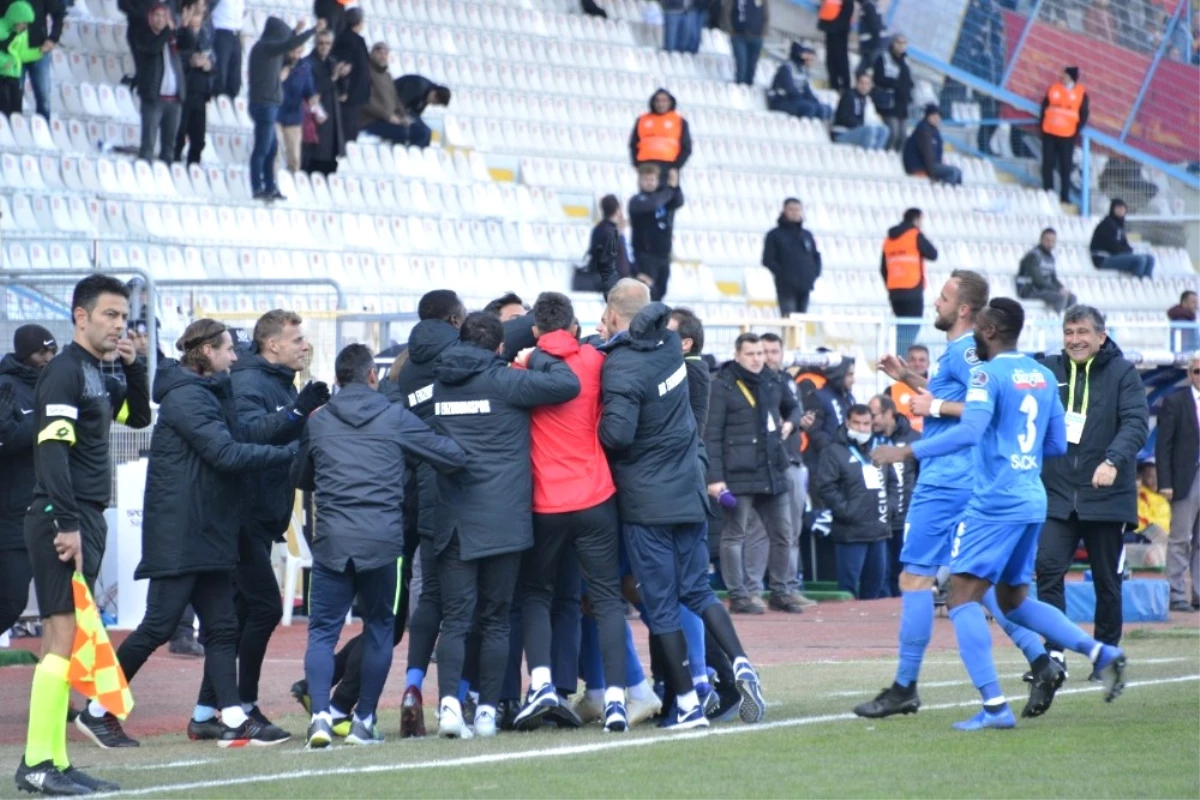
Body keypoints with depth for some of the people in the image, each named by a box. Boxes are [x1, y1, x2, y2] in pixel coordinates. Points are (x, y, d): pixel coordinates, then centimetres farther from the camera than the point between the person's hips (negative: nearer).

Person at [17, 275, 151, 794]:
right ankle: (39, 765, -14)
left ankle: (51, 762, 13)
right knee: (64, 637, -13)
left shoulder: (99, 375, 16)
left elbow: (139, 417, 30)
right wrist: (66, 525, -23)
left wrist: (132, 367, 13)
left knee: (61, 640, 10)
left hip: (85, 521, 10)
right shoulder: (65, 371, -11)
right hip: (62, 522, -10)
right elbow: (52, 452, -19)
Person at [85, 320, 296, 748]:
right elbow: (226, 454, -22)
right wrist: (289, 452, -19)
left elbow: (234, 443, 9)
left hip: (209, 532, 10)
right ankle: (97, 710, 6)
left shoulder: (209, 394, 17)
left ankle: (233, 718, 1)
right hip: (177, 533, -10)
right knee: (159, 625, -6)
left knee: (221, 625, 4)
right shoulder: (186, 397, -14)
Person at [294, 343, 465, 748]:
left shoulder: (318, 422, 9)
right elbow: (454, 457, 4)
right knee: (379, 627, 15)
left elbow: (299, 478, 22)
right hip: (383, 540, 0)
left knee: (322, 631, 4)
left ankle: (320, 714, -16)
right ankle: (364, 721, 13)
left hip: (331, 539, 0)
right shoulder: (396, 418, 3)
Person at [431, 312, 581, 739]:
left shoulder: (437, 384, 9)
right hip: (502, 519, -3)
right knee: (495, 620, 6)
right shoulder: (504, 382, -5)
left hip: (451, 522, 3)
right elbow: (568, 384, -9)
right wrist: (536, 357, 8)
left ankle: (449, 701, -16)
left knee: (455, 619, 0)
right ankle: (487, 711, 6)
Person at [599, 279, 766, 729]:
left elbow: (617, 433, -27)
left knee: (661, 605, 1)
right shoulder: (669, 346, 3)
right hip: (689, 490, 6)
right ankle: (740, 664, -6)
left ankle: (688, 704, 2)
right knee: (697, 591, 16)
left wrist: (597, 424, -5)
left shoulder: (621, 367, -19)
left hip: (646, 502, -6)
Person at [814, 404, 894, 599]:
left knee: (876, 583, 12)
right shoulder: (834, 453, -4)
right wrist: (846, 511, -15)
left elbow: (892, 482, 25)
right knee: (849, 583, -8)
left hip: (879, 531, 6)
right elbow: (825, 487, -13)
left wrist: (888, 507, 10)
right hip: (851, 532, -6)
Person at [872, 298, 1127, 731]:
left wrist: (908, 451, -20)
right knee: (1014, 600, 20)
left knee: (963, 596, -6)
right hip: (1032, 501, 8)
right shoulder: (1043, 376, 14)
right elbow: (1057, 445, 18)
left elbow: (969, 431, -23)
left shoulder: (989, 374, -10)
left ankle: (994, 705, -17)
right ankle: (1100, 652, 7)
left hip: (994, 503, -8)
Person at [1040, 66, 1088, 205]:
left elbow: (1083, 115, 3)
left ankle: (1065, 196, 5)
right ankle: (1048, 193, 10)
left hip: (1067, 136, -2)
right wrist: (1042, 126, 3)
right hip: (1049, 134, 2)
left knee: (1066, 167, 1)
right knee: (1048, 165, 4)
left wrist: (1076, 131, -4)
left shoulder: (1081, 93, -1)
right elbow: (1044, 107, 9)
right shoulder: (1053, 88, 4)